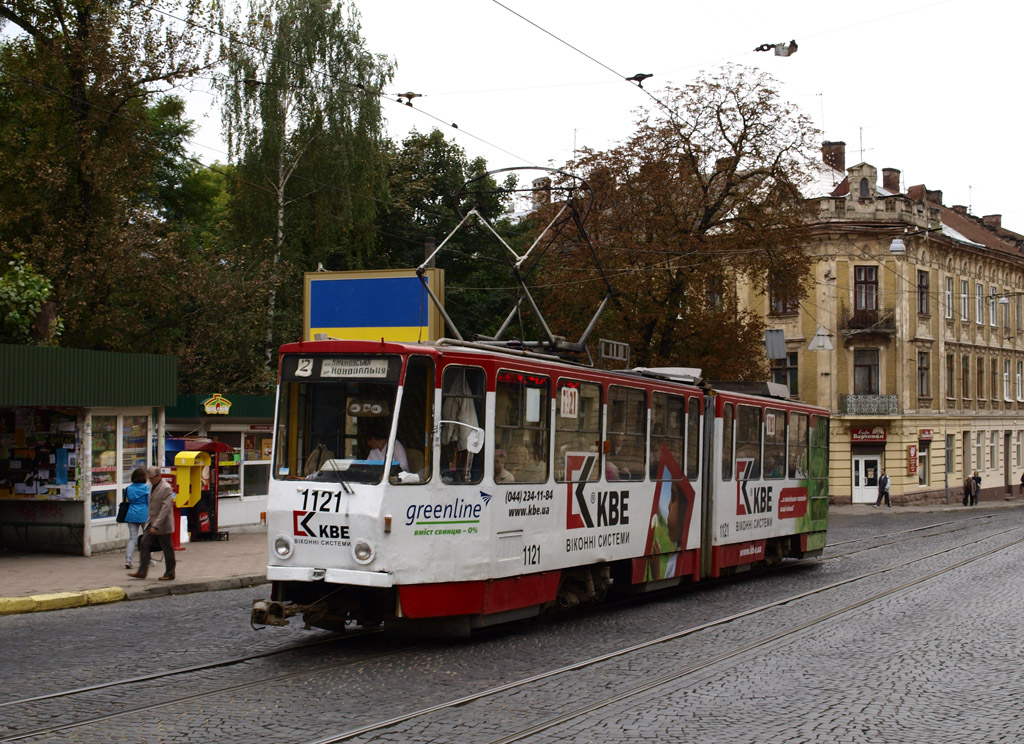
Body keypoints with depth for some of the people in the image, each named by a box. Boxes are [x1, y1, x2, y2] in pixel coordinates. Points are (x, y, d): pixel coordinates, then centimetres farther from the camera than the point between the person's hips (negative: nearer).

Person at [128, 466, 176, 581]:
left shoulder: (166, 488, -19)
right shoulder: (151, 485, 9)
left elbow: (165, 508, -23)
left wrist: (156, 526, -26)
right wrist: (151, 523, 18)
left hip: (163, 525, -8)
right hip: (152, 522, 8)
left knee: (167, 549, 2)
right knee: (144, 544, 0)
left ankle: (169, 574, 12)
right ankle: (142, 572, 3)